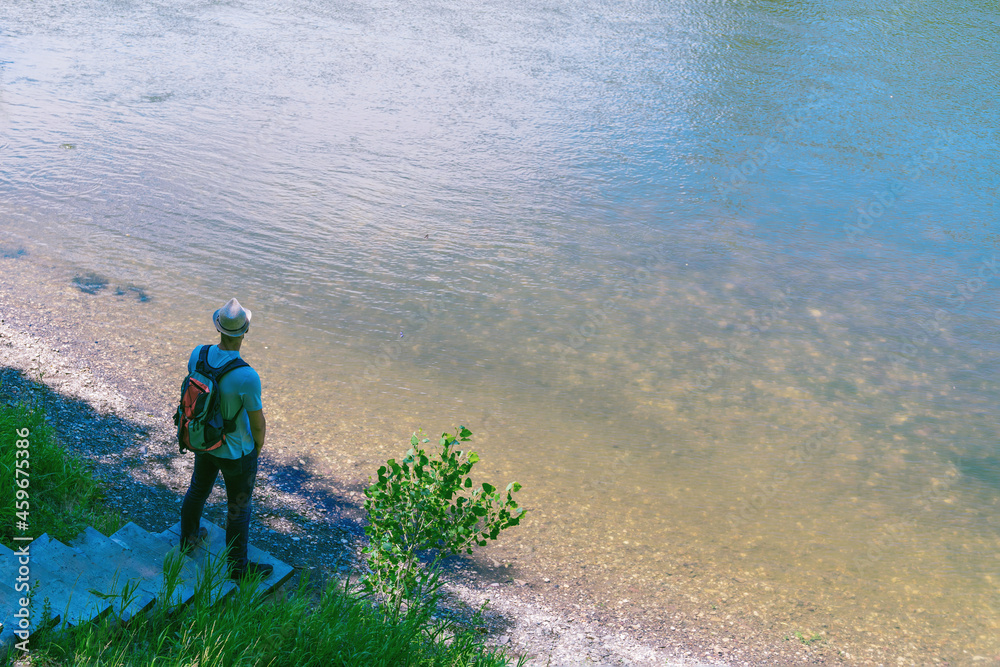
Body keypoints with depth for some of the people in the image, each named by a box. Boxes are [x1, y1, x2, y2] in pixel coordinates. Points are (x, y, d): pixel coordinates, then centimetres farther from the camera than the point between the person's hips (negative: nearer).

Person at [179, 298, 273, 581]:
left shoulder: (198, 354, -17)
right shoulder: (247, 377, -36)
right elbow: (258, 423, -22)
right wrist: (258, 446, 0)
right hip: (236, 452, -6)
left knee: (198, 490, 30)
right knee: (238, 508, 15)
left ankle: (188, 539, 55)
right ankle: (238, 566, 34)